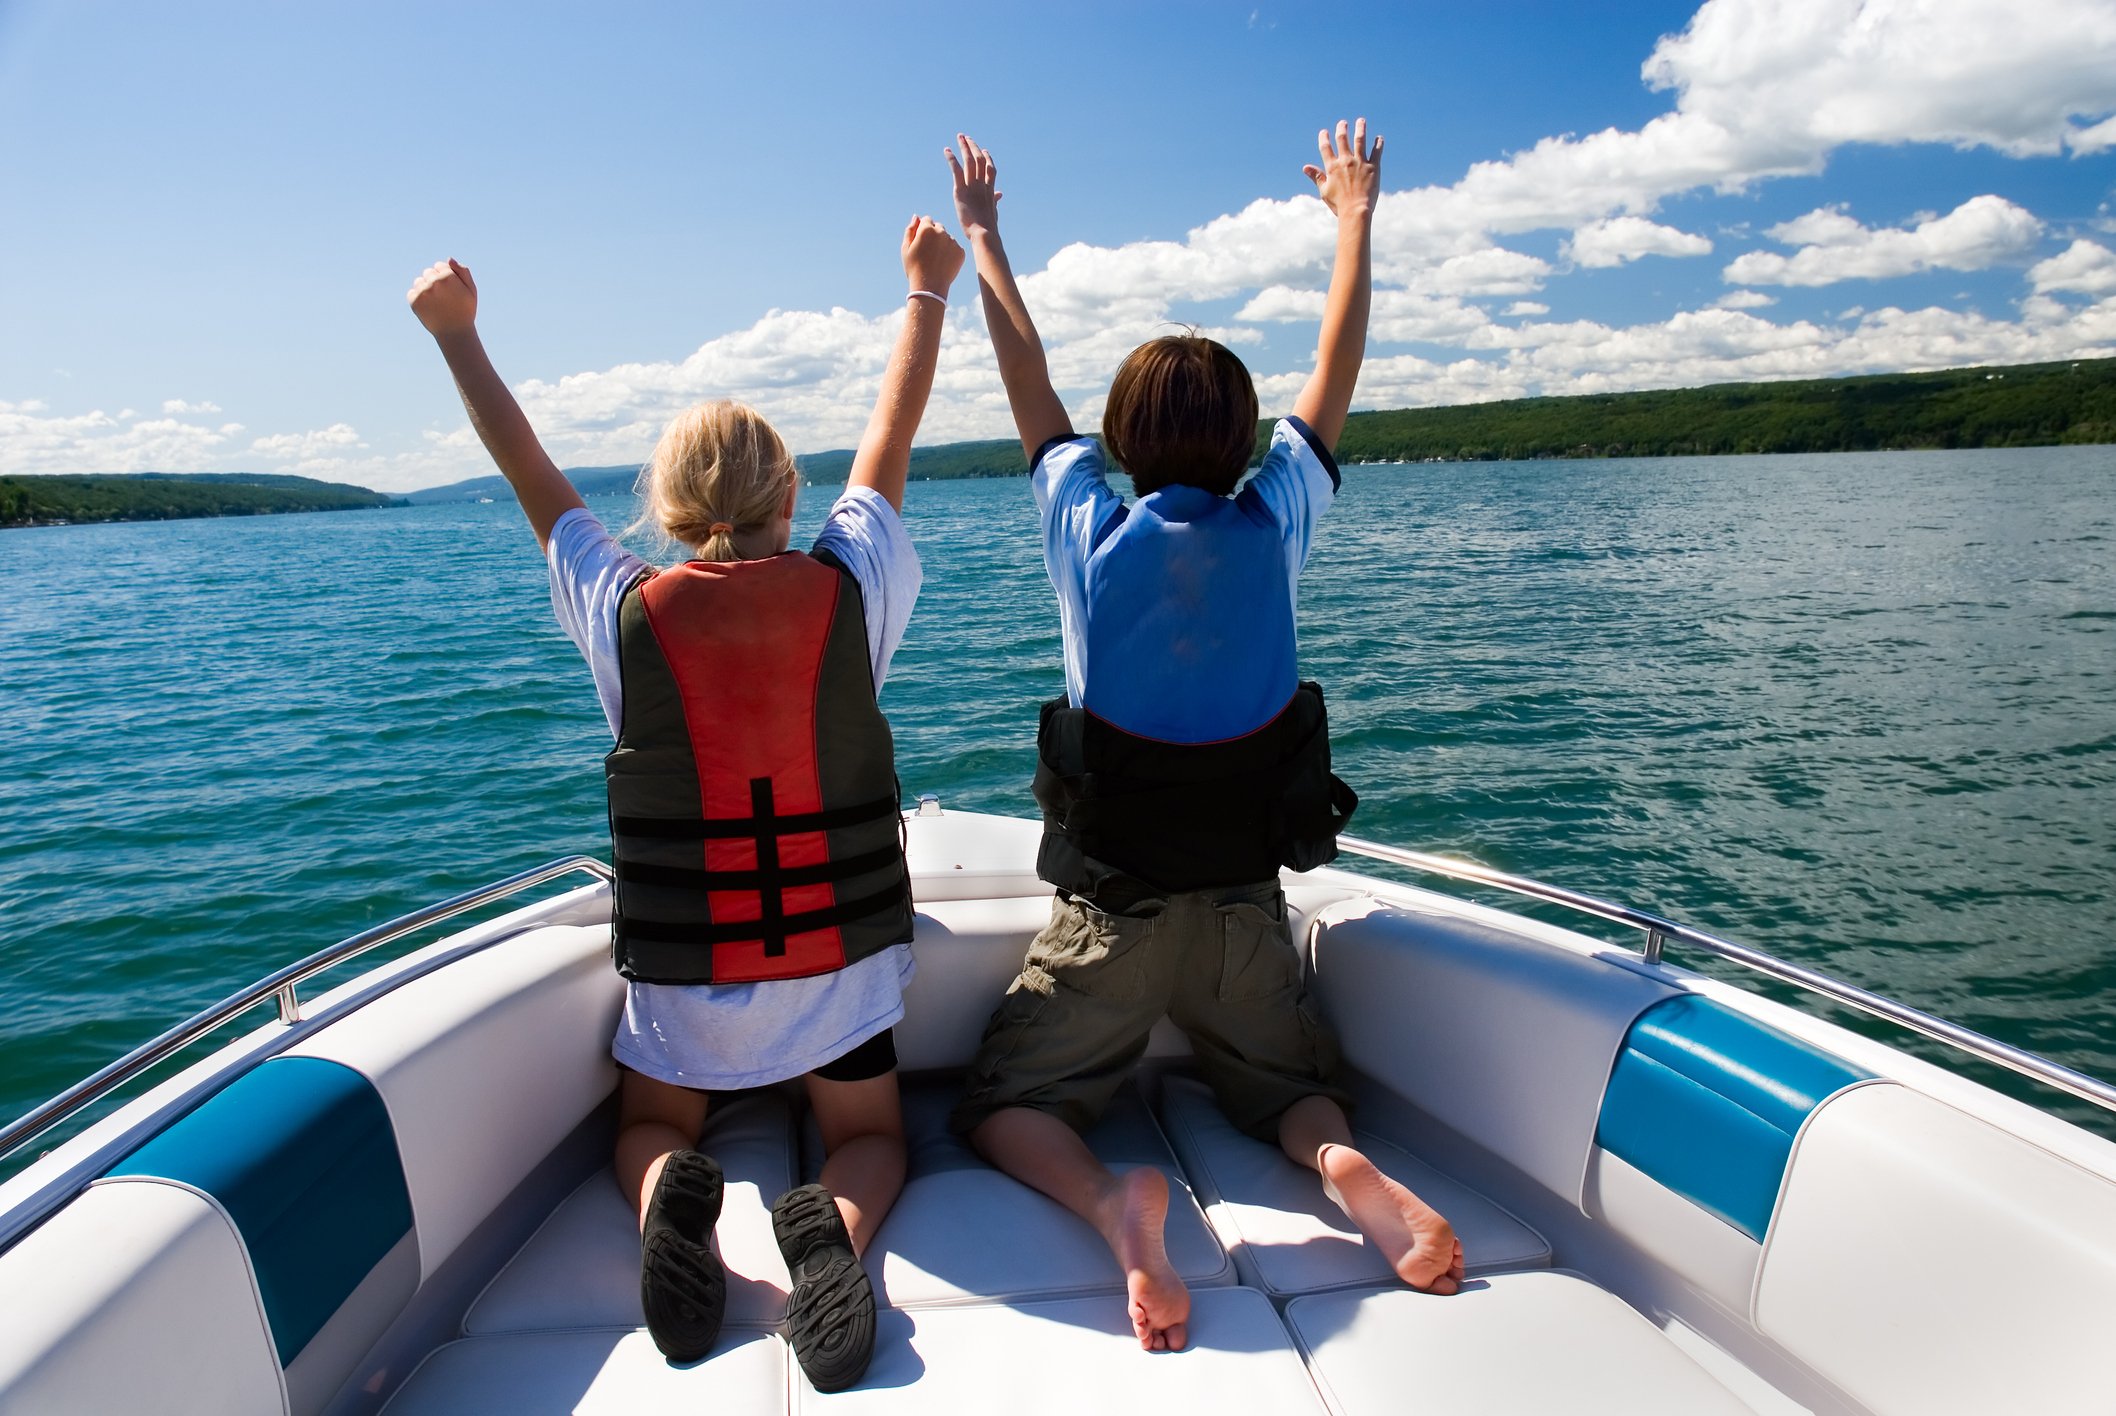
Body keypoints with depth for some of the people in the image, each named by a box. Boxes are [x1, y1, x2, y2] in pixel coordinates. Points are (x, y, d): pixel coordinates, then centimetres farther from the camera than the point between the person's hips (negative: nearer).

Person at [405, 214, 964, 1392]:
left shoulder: (625, 611, -9)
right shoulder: (851, 588, -8)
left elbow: (535, 477, 6)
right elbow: (892, 442, 6)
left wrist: (460, 336, 18)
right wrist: (930, 288, 19)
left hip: (681, 965, 1)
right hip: (844, 953, 0)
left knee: (652, 1127, 27)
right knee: (871, 1139, 20)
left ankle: (671, 1201, -8)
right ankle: (836, 1223, -15)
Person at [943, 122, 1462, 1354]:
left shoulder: (1095, 534, -8)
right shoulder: (1272, 528, -5)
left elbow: (1027, 375, 5)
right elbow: (1336, 375, 9)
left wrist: (982, 233, 19)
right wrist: (1357, 216, 22)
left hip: (1110, 912, -2)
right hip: (1247, 906, 2)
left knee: (1003, 1104, 12)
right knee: (1293, 1089, 24)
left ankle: (1110, 1201, -19)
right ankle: (1347, 1166, -10)